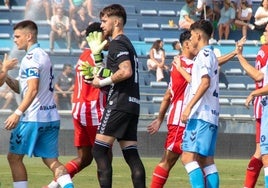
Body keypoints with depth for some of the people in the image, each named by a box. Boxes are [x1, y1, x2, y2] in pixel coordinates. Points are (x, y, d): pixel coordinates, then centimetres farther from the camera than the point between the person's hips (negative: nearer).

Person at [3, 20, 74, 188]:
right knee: (52, 160, 6)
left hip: (33, 118, -9)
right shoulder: (44, 55, 18)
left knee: (14, 157, 4)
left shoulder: (31, 57, -11)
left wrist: (18, 113, -28)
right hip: (51, 117, 9)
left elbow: (33, 89, -23)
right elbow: (22, 88, 21)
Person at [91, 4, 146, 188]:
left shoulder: (117, 43, -8)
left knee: (99, 149, -8)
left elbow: (126, 71, -22)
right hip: (132, 104, 10)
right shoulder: (127, 43, 22)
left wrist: (102, 82, -10)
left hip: (119, 104, -10)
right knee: (131, 154, 5)